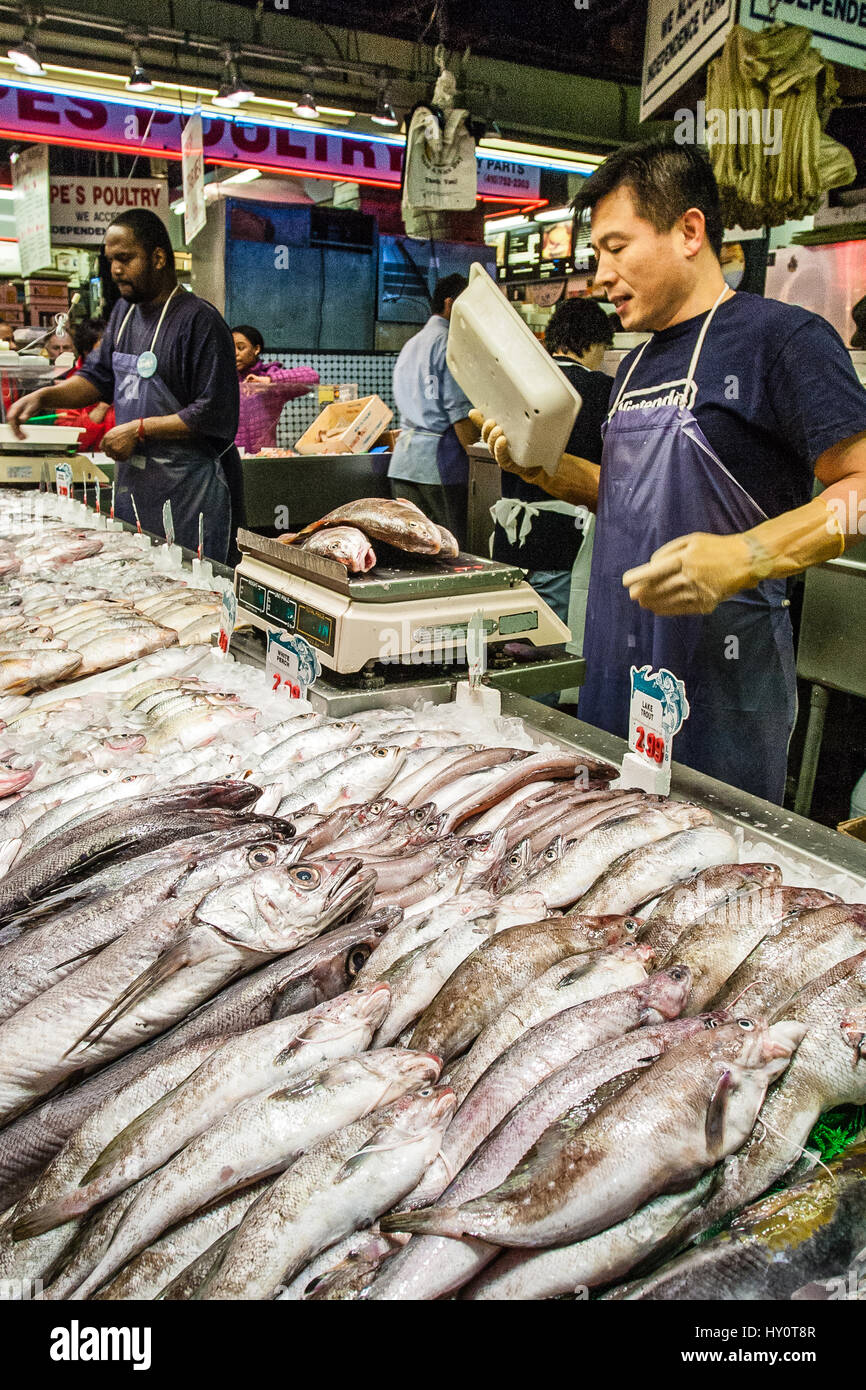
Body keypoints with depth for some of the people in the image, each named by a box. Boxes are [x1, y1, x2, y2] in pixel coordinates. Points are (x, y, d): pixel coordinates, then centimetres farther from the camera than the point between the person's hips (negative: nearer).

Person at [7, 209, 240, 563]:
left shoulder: (200, 321, -13)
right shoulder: (124, 311, 13)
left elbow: (214, 414, -18)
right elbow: (99, 376, 22)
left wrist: (139, 429, -16)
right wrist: (45, 396, 4)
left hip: (187, 489, -8)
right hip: (131, 478, 8)